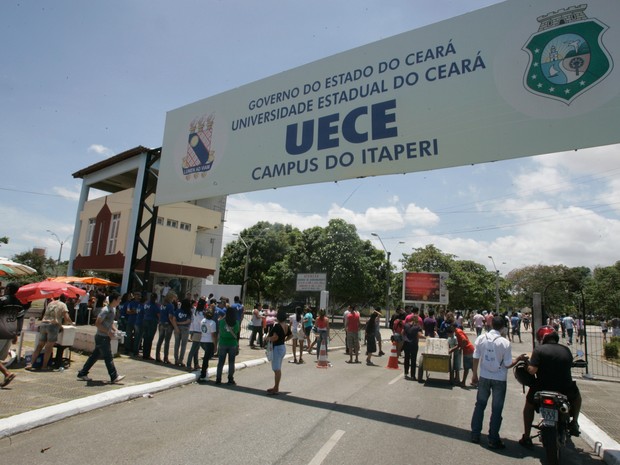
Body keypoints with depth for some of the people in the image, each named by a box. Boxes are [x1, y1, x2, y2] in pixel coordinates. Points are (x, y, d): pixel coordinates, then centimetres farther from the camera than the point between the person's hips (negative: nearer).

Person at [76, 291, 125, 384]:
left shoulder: (114, 309, 10)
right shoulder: (105, 310, -20)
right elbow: (97, 323, -22)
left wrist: (114, 329, 5)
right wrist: (108, 332, -23)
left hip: (106, 337, 9)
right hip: (102, 337, -9)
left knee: (95, 355, 16)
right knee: (108, 357, -4)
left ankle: (82, 373, 26)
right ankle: (114, 377, 2)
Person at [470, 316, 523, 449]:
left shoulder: (481, 338, -8)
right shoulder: (505, 342, -18)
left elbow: (476, 358, -1)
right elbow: (508, 364, -13)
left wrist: (474, 374, 11)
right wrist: (518, 359, 6)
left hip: (484, 377, 3)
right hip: (499, 379, -3)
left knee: (480, 405, 17)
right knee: (496, 409, 10)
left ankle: (475, 435, 24)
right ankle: (493, 440, 18)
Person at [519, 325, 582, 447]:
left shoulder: (539, 350, -11)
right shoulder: (566, 350, 2)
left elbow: (532, 370, -18)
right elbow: (569, 366, 12)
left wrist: (528, 362, 3)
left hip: (543, 389, -3)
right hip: (565, 390, 3)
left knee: (529, 404, 24)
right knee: (576, 395, 38)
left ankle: (526, 438, 22)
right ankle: (574, 423, 29)